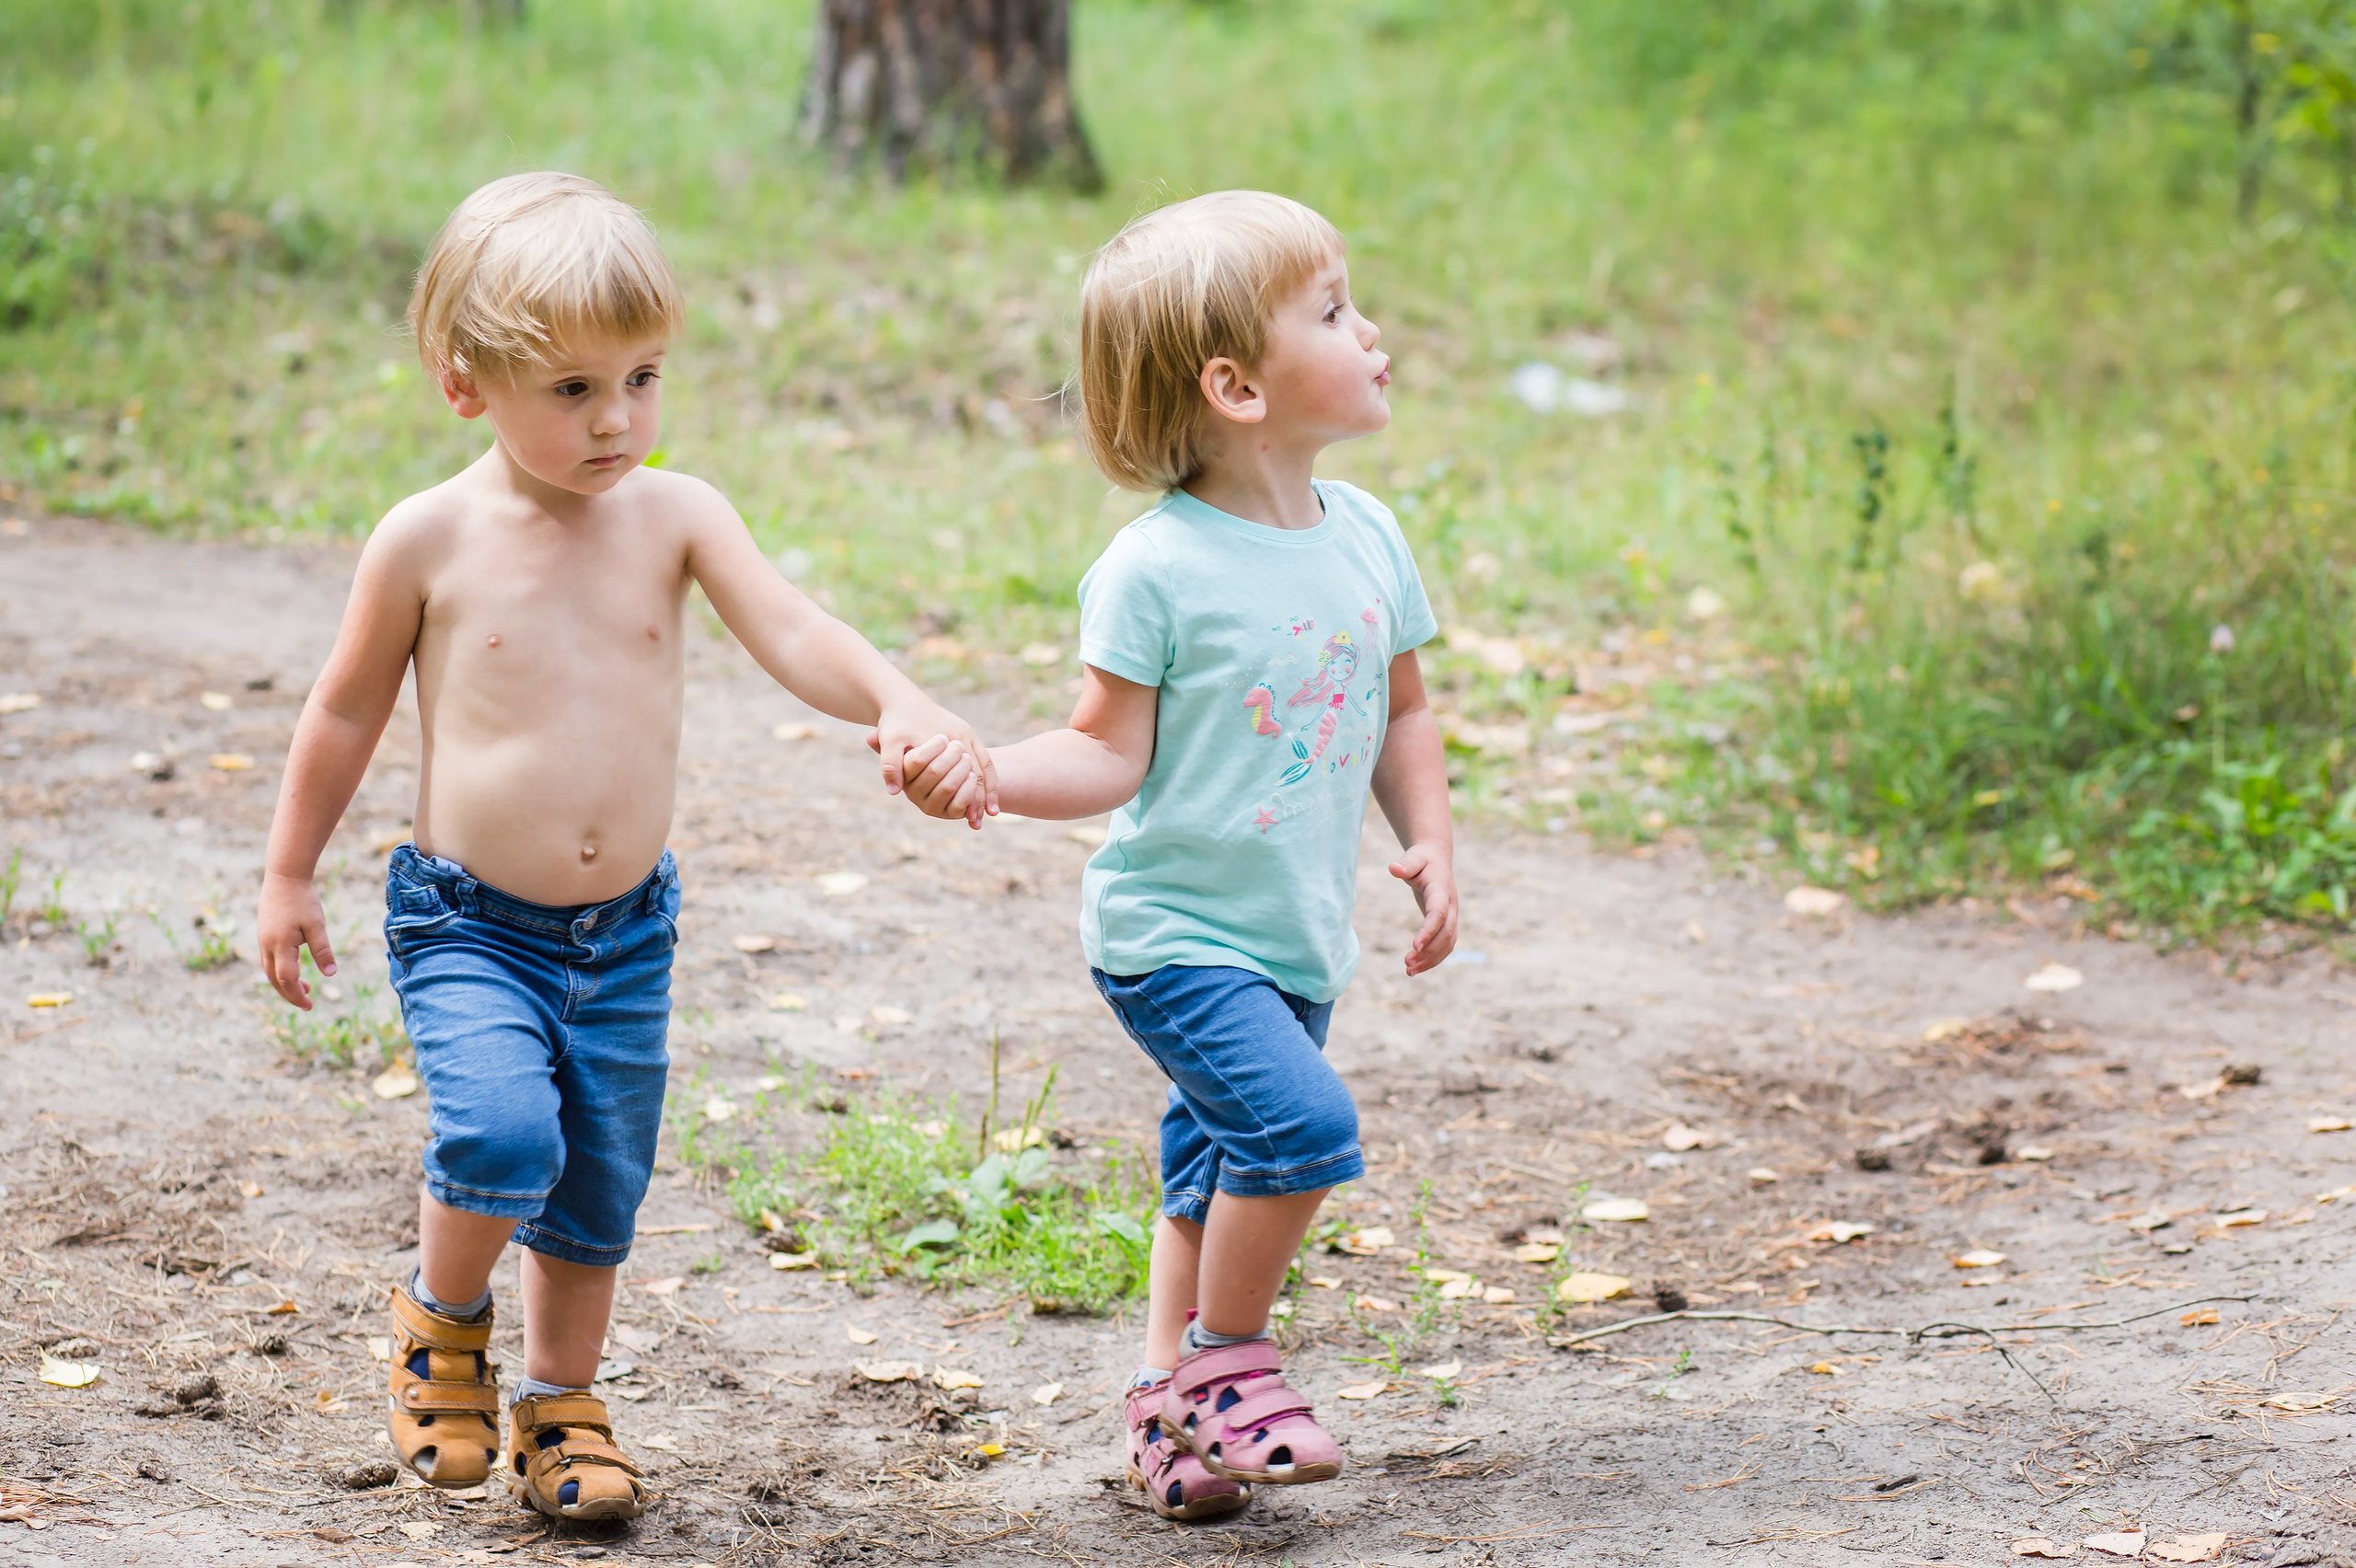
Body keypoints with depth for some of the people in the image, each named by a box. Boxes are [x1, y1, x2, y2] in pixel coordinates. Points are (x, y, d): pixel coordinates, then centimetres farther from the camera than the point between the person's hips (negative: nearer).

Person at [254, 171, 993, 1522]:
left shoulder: (672, 516, -3)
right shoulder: (431, 539, -8)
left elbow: (792, 631, -15)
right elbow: (349, 711, 4)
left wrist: (897, 703, -35)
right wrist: (291, 876, 10)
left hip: (627, 934, 3)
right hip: (470, 927, -3)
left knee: (601, 1193, 11)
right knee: (504, 1133, -24)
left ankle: (562, 1405, 33)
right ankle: (444, 1317, 6)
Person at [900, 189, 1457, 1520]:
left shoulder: (1365, 537, 3)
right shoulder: (1158, 568, -17)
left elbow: (1401, 711, 15)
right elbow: (1109, 755, -13)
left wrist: (1430, 844, 4)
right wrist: (982, 774, -28)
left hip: (1299, 936, 7)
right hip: (1176, 929, -7)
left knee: (1220, 1175, 13)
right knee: (1302, 1122, -21)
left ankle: (1171, 1405, 27)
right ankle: (1225, 1359, -2)